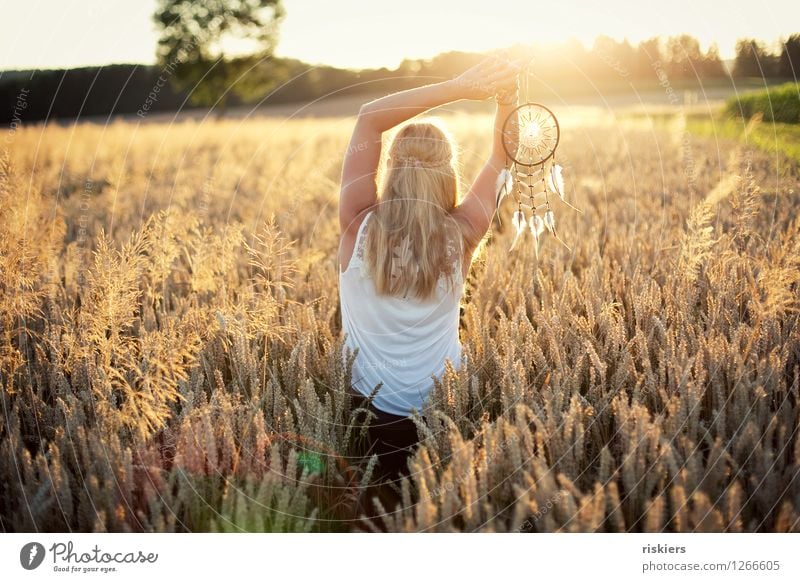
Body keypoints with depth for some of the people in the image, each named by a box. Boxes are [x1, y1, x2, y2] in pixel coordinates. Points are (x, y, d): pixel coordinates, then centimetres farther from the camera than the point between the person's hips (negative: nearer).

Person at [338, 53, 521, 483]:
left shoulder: (359, 228, -21)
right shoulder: (460, 236, -18)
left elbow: (369, 118, -17)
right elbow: (500, 159, -1)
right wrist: (507, 97, -13)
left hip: (369, 412, 0)